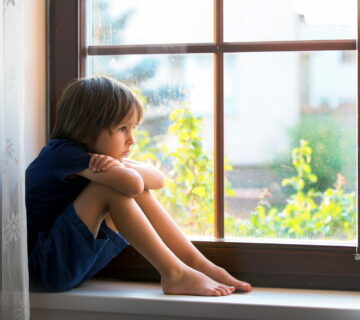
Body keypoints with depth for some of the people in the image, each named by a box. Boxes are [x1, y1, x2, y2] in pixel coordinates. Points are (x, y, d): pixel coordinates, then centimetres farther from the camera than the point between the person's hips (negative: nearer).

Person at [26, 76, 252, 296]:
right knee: (111, 186, -24)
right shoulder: (63, 154, -21)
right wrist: (121, 170, -11)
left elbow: (157, 179, -1)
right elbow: (132, 184, -33)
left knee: (139, 195, -1)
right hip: (42, 266, -9)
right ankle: (173, 274, -20)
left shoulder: (98, 155, 7)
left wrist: (123, 166, -19)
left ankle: (197, 263, -2)